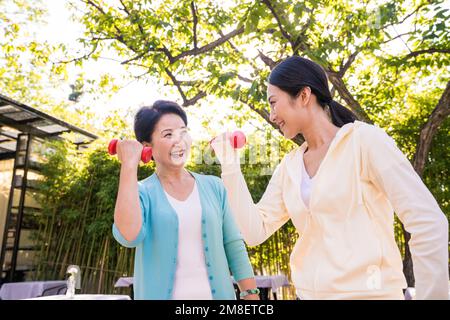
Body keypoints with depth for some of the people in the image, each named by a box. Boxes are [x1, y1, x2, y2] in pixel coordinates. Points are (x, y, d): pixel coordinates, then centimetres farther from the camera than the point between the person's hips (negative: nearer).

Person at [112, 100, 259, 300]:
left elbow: (234, 246, 2)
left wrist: (251, 294, -4)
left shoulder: (213, 187, 0)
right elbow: (128, 237, -24)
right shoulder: (141, 193, -5)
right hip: (160, 295, -1)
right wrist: (129, 165, -21)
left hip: (218, 294, 2)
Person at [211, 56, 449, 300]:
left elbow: (429, 224, -15)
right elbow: (255, 231, 1)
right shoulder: (288, 167, 6)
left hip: (368, 294, -5)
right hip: (309, 293, 6)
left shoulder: (365, 140, -11)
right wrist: (230, 166, -2)